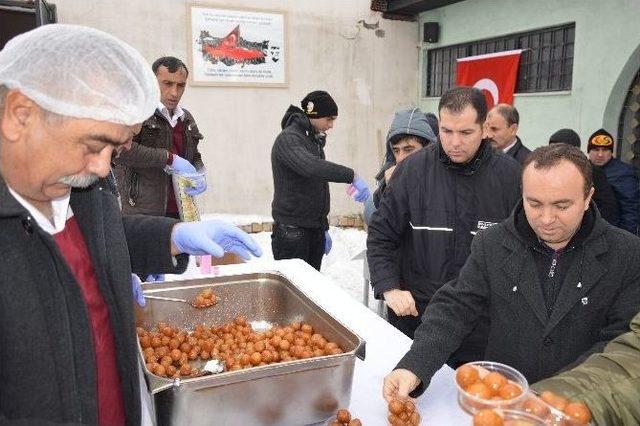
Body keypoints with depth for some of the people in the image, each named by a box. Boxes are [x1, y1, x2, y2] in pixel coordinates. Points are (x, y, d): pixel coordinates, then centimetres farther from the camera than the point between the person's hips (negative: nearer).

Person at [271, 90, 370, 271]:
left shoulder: (315, 141, 16)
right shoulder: (288, 139, -12)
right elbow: (311, 167, -33)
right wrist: (352, 176, -34)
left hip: (315, 229, 8)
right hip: (292, 232, -8)